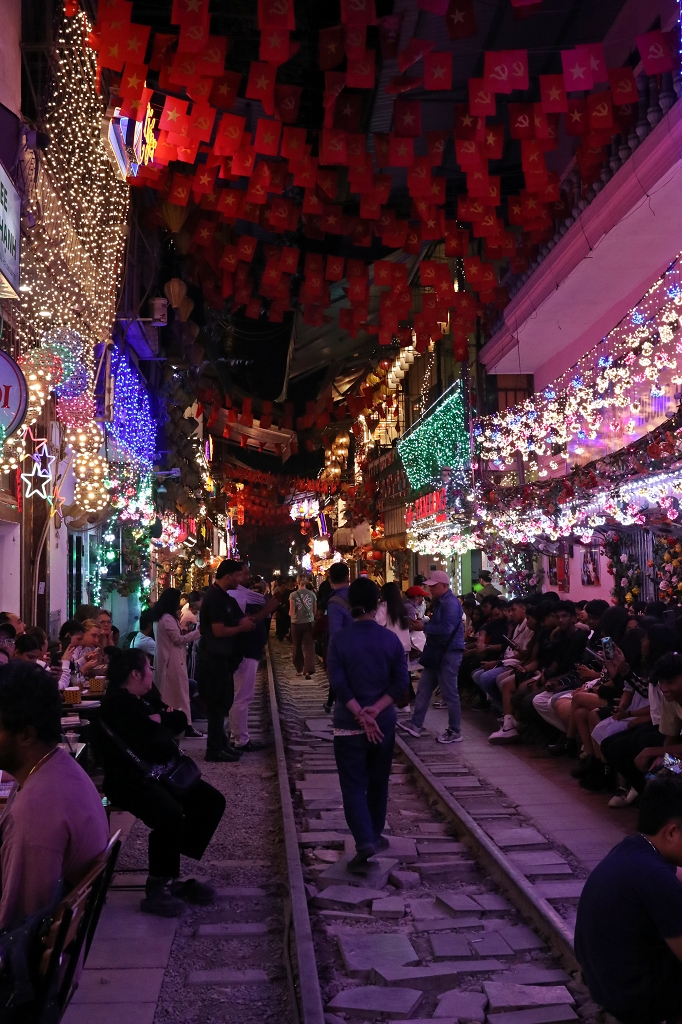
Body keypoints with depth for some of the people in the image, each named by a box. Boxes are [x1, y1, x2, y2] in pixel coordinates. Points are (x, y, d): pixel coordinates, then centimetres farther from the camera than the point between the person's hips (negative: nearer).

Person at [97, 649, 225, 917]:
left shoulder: (144, 697, 11)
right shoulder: (118, 705, -20)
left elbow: (180, 719, 12)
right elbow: (162, 749, -23)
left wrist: (159, 721, -7)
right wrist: (162, 725, -3)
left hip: (154, 772, 10)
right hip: (127, 779, -10)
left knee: (212, 801, -1)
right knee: (171, 814, -34)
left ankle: (170, 875, 5)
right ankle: (156, 888, -15)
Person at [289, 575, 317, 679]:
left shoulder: (293, 595, -7)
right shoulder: (312, 594, -1)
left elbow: (291, 612, -7)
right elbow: (315, 610, 5)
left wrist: (290, 614, 14)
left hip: (297, 623, 0)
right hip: (309, 623, 1)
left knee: (298, 647, 14)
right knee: (309, 647, -1)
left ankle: (299, 670, 22)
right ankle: (308, 670, -15)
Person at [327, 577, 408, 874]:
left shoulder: (339, 640, -9)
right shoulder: (391, 639, -3)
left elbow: (339, 685, -15)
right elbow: (400, 683, -8)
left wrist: (361, 716, -15)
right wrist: (375, 710, -13)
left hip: (349, 724, -2)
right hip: (384, 722, 2)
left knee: (353, 786, 2)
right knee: (378, 783, 18)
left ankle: (365, 843, -12)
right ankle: (375, 837, 30)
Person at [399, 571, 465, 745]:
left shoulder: (451, 603, -18)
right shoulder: (440, 602, 14)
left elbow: (447, 629, -28)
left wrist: (424, 627, -20)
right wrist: (425, 624, 5)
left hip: (448, 653, -10)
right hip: (437, 653, 11)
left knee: (450, 693, -2)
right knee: (423, 689, 12)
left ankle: (455, 732, 7)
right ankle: (415, 724, 18)